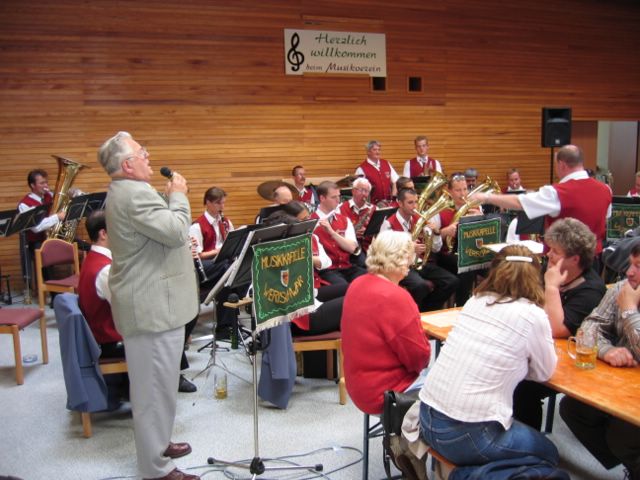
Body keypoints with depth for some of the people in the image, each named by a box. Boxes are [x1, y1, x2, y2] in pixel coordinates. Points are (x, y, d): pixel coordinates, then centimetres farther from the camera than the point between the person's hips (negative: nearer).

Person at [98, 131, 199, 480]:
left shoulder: (125, 192, 16)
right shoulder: (134, 193, -20)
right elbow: (176, 230, -25)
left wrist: (171, 197, 10)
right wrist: (178, 194, -12)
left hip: (149, 302, 11)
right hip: (153, 306, -11)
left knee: (155, 382, 22)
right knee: (156, 385, -2)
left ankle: (157, 442, 37)